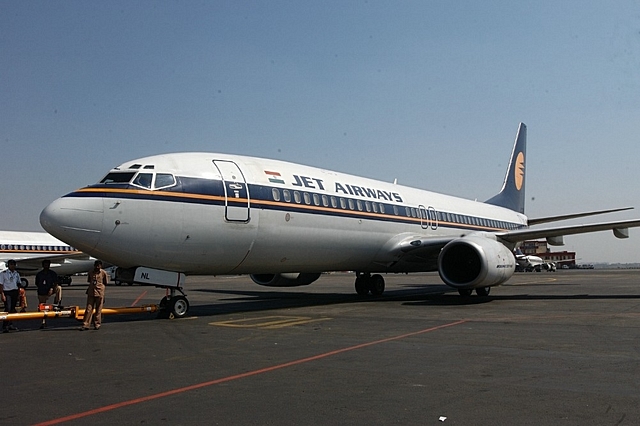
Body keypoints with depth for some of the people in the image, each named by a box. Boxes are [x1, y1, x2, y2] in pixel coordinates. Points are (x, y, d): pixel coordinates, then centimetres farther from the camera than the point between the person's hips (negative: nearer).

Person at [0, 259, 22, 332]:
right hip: (7, 292, -5)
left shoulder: (16, 274, 12)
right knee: (8, 309, -13)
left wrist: (19, 293, 11)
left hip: (15, 292, 5)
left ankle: (10, 325, 20)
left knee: (13, 309, 10)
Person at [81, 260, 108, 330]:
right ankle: (85, 325, 1)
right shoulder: (91, 272, 8)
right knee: (88, 309, -1)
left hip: (100, 293, -2)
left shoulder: (104, 273, -1)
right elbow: (89, 281, 18)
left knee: (98, 310, 4)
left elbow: (105, 283, 5)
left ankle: (97, 324, 13)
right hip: (91, 293, 2)